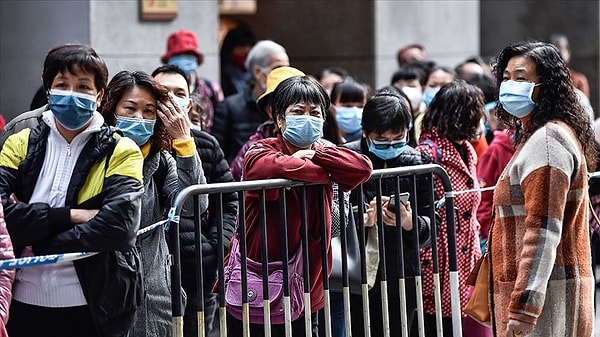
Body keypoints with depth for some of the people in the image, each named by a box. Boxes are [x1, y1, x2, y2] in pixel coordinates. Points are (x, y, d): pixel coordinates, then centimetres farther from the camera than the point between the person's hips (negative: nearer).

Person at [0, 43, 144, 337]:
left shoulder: (121, 152, -1)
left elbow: (119, 225, -17)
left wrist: (38, 246, -15)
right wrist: (69, 215, -19)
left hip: (92, 310, -2)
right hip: (24, 305, 2)